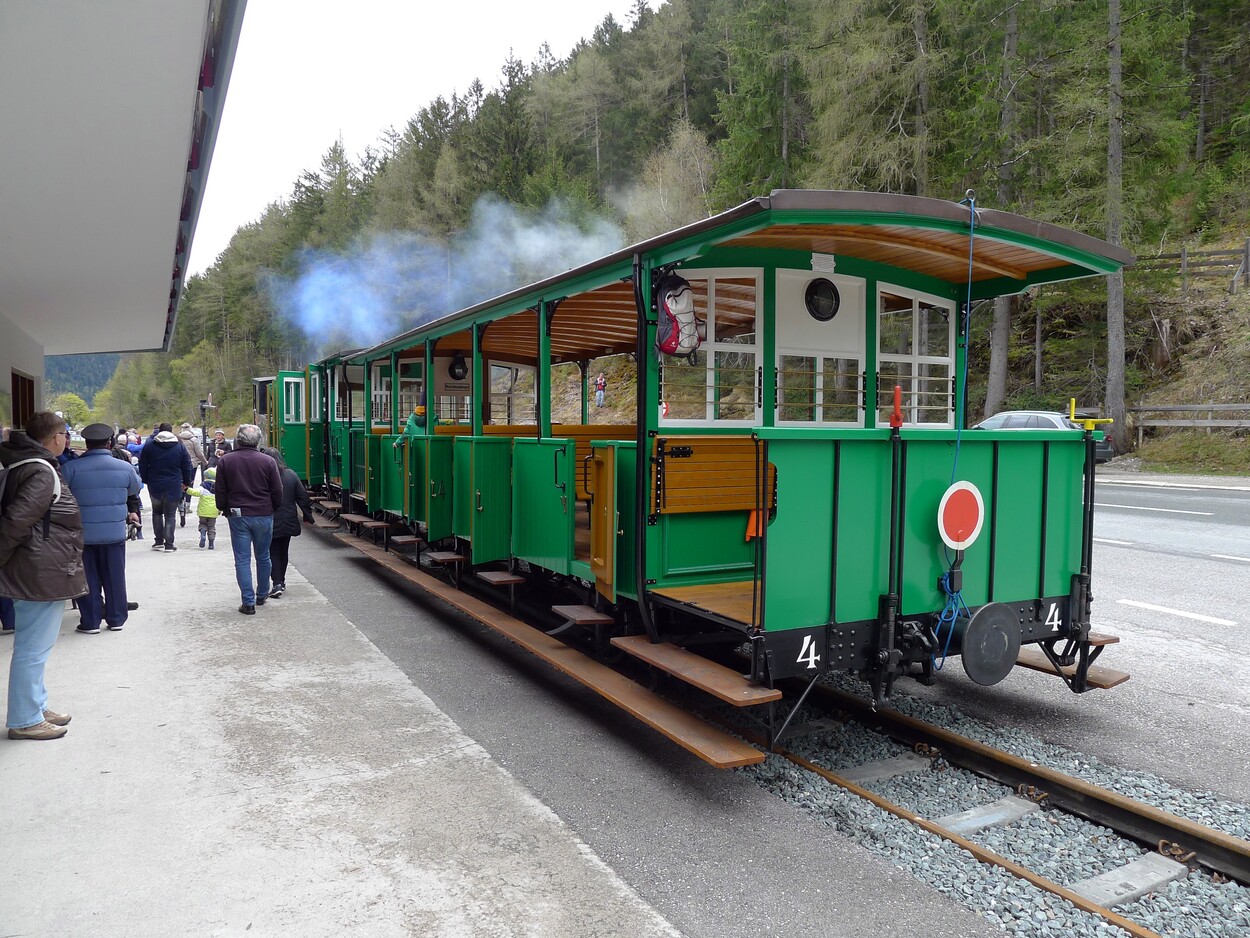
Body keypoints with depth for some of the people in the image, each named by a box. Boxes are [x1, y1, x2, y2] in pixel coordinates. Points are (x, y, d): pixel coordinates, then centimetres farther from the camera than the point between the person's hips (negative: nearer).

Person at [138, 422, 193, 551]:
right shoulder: (180, 447, -1)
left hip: (155, 486, 1)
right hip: (173, 487, -1)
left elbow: (142, 466, 5)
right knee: (170, 515, 3)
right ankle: (169, 544, 0)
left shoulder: (148, 446, 0)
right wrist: (187, 482, 15)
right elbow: (187, 467, 3)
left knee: (157, 513, 17)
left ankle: (159, 541, 13)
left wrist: (145, 480, 17)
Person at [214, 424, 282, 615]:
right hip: (263, 515, 0)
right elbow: (277, 492, -2)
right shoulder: (268, 462, -5)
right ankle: (262, 595, 28)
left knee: (242, 560, 3)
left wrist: (223, 509, 17)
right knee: (263, 557, 15)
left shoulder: (225, 461, -2)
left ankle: (248, 602, 0)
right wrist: (273, 509, 15)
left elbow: (220, 492, 2)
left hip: (237, 516, 0)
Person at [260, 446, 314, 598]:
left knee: (273, 553, 3)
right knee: (284, 552, 18)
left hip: (271, 523, -4)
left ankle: (277, 584, -6)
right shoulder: (291, 475, 0)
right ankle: (281, 581, 27)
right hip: (289, 522, 4)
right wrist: (308, 516, 13)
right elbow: (303, 497, 4)